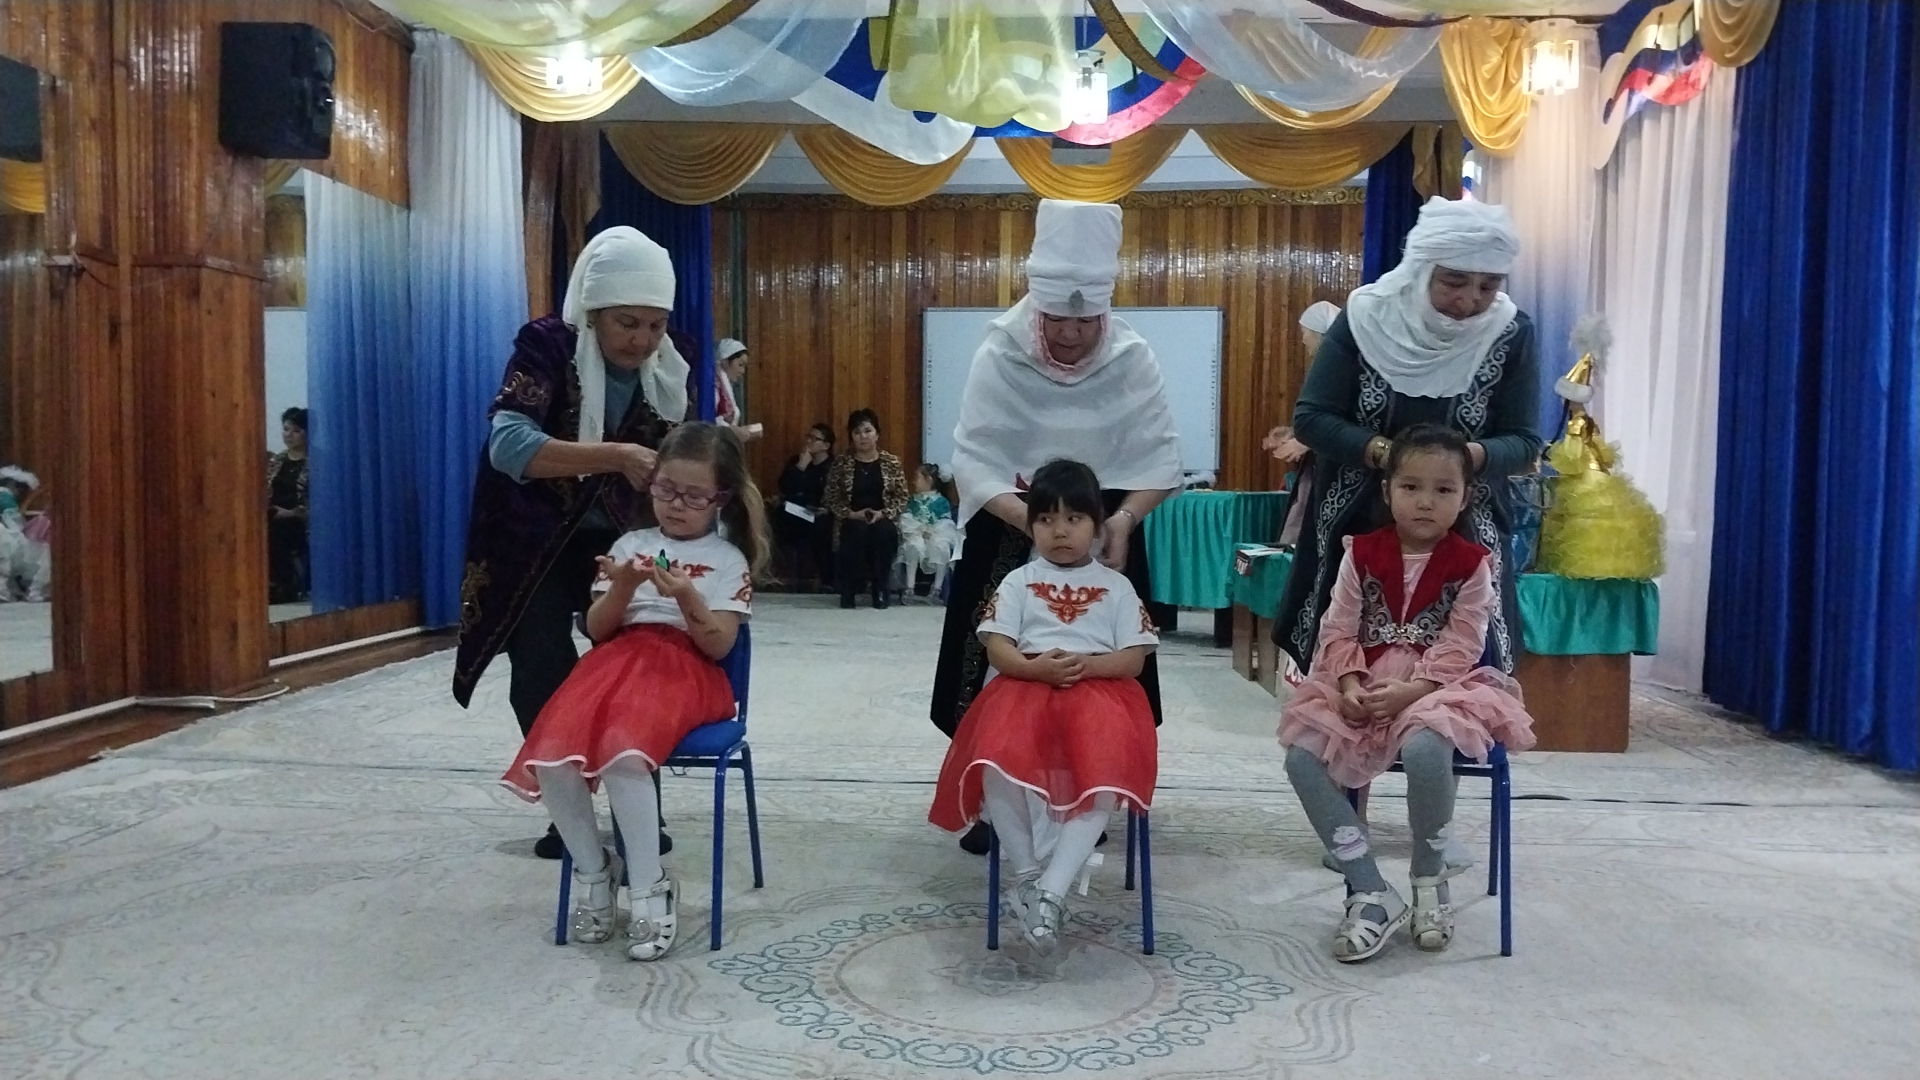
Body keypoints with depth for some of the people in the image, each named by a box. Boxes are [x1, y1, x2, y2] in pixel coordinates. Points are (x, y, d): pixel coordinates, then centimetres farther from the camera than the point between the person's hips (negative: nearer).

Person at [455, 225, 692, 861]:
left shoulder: (667, 371, -8)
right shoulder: (546, 346, -22)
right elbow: (509, 444, -36)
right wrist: (616, 457, -46)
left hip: (616, 540, 3)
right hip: (536, 543, -3)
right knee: (542, 682, -4)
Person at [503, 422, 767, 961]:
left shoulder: (727, 559, 7)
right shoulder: (631, 544, 16)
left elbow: (718, 645, -3)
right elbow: (597, 630, 9)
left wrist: (687, 598, -20)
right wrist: (622, 588, -10)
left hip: (686, 670, -4)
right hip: (617, 661, 4)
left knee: (621, 751, -35)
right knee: (551, 756, -25)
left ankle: (651, 887, -17)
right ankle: (593, 870, 1)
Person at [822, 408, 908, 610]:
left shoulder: (892, 462, 4)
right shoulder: (841, 463, 3)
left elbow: (902, 498, 3)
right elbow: (832, 499, 2)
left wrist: (883, 513, -13)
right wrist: (852, 514, -13)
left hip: (883, 522, 0)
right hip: (852, 522, 0)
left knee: (882, 531, -33)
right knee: (858, 532, -34)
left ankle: (880, 589, -21)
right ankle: (848, 589, -18)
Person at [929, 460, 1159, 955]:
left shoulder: (1116, 586, 14)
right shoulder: (1018, 581, 14)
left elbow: (1134, 659, 5)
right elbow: (997, 649, 3)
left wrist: (1087, 664, -15)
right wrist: (1035, 667, -18)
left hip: (1099, 688, 0)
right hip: (1026, 686, 0)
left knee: (1105, 773, -34)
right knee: (999, 763, -34)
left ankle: (1050, 890, -30)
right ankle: (1028, 874, -16)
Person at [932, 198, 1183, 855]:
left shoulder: (1133, 359, -10)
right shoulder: (999, 355, -14)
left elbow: (1160, 458, -9)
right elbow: (973, 460, -20)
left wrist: (1124, 517, -27)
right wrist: (1032, 518, -34)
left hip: (1103, 534, 1)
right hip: (1010, 536, -1)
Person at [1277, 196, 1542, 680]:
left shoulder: (1512, 334, -6)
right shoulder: (1365, 317, -9)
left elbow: (1523, 442, -3)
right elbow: (1311, 417, -8)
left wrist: (1471, 456, -25)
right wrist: (1382, 452, -23)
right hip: (1357, 526, 0)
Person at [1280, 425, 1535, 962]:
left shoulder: (1471, 563, -1)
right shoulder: (1362, 553, 5)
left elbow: (1461, 647, -7)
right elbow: (1338, 631, 2)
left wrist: (1412, 689, -20)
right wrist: (1349, 685, -15)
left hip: (1435, 690, -3)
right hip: (1362, 689, 3)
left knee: (1425, 748, -37)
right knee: (1301, 755, -21)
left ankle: (1430, 878, -7)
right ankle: (1371, 893, -11)